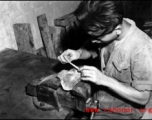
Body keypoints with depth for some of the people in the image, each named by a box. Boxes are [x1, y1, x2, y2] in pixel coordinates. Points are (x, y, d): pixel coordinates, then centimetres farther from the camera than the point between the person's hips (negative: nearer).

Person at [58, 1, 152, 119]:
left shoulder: (142, 50, -32)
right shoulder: (106, 30, -14)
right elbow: (92, 50, 6)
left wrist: (105, 80, -31)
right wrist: (78, 53, -16)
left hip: (122, 109, -6)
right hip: (100, 94, 6)